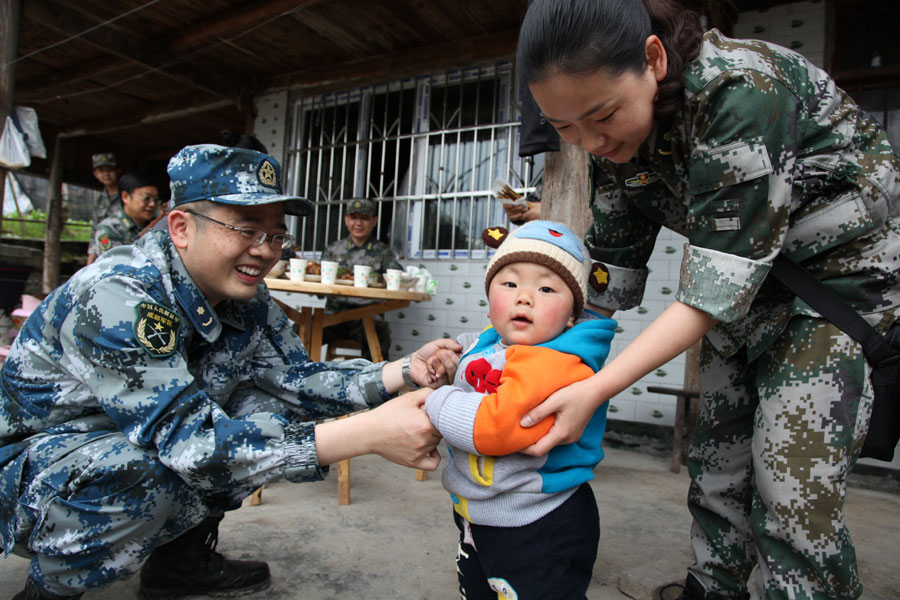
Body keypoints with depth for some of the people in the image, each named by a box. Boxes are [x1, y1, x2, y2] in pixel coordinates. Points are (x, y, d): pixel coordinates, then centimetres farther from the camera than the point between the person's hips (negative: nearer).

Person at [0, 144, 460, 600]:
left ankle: (182, 556, 10)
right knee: (143, 474, -36)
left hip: (134, 446, 7)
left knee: (274, 411, -4)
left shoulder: (247, 301, -9)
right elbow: (188, 440, -39)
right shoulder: (115, 297, -32)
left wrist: (407, 370, -21)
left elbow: (298, 380, -5)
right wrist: (368, 435, -45)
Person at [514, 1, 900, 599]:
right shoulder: (614, 135, -8)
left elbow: (718, 287, -32)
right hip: (751, 288, 6)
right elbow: (610, 272, -2)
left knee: (792, 496, -10)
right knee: (717, 477, 7)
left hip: (841, 267, -6)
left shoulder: (740, 89, -30)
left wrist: (596, 390, -36)